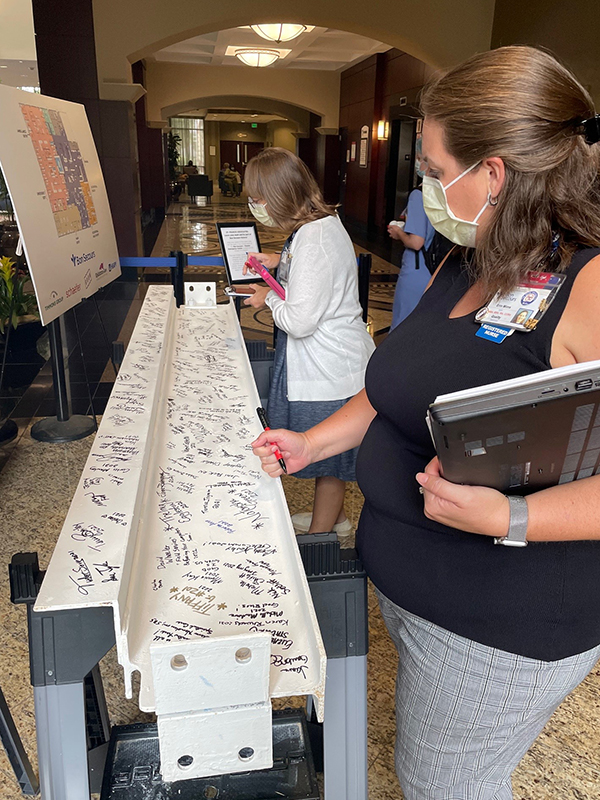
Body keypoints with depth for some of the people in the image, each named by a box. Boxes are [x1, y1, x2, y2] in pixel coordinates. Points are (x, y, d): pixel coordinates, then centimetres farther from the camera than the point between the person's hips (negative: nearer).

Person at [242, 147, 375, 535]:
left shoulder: (313, 240, -26)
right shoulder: (323, 222, 6)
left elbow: (299, 321, -27)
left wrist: (269, 298, -8)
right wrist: (281, 261, 13)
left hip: (329, 368, -10)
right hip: (329, 360, 10)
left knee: (328, 457, 9)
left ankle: (320, 533, 30)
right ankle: (334, 516, 44)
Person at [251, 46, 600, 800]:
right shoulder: (462, 266, 3)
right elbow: (405, 390, 11)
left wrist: (509, 520, -36)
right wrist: (312, 442, 5)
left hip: (498, 624, -8)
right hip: (407, 582, 8)